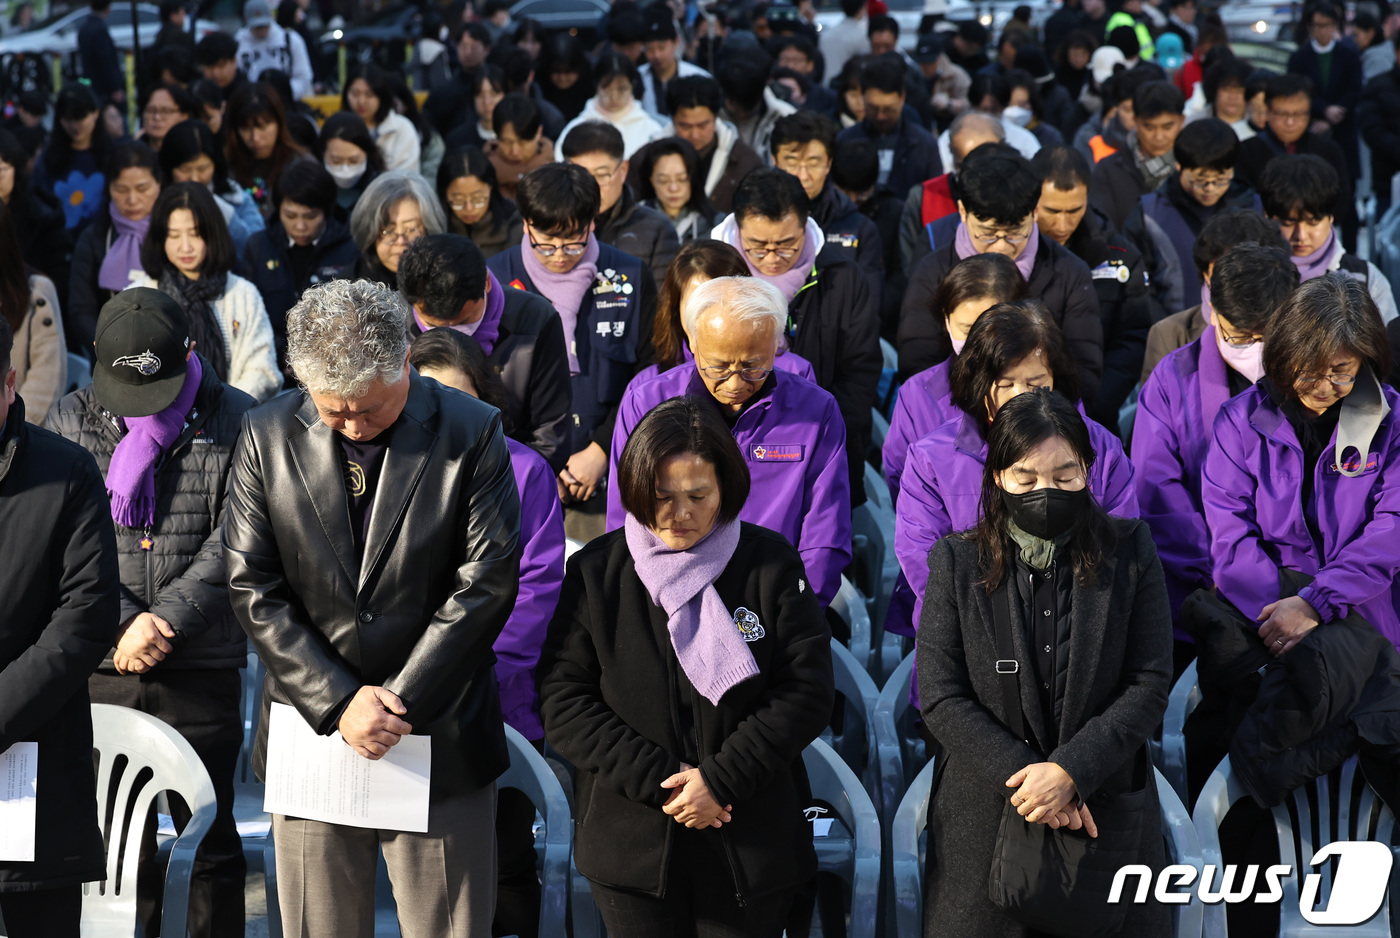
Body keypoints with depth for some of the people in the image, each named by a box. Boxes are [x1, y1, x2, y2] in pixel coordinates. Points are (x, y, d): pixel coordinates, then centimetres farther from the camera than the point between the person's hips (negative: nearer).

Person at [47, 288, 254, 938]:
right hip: (102, 670, 2)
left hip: (202, 673, -2)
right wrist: (124, 622, -12)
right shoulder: (70, 421, 6)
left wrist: (164, 624, -13)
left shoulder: (235, 421, 0)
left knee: (210, 839, 4)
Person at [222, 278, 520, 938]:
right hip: (313, 730, 2)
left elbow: (486, 584, -8)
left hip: (439, 736, -2)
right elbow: (252, 589, -2)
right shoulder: (267, 437, 0)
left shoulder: (472, 434, -5)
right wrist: (339, 702, -10)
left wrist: (399, 703, -12)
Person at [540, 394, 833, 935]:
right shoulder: (595, 572, 0)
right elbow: (563, 700, -3)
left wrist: (720, 779, -14)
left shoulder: (771, 563, -2)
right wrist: (658, 779, -13)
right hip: (631, 844, 1)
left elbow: (806, 692, -5)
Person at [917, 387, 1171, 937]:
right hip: (985, 821, 0)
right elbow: (940, 698, -4)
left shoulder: (1129, 552, 1)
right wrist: (1024, 776, -15)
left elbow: (1150, 684, -4)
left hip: (1107, 812, 0)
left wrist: (1069, 771, -16)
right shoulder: (957, 562, 1)